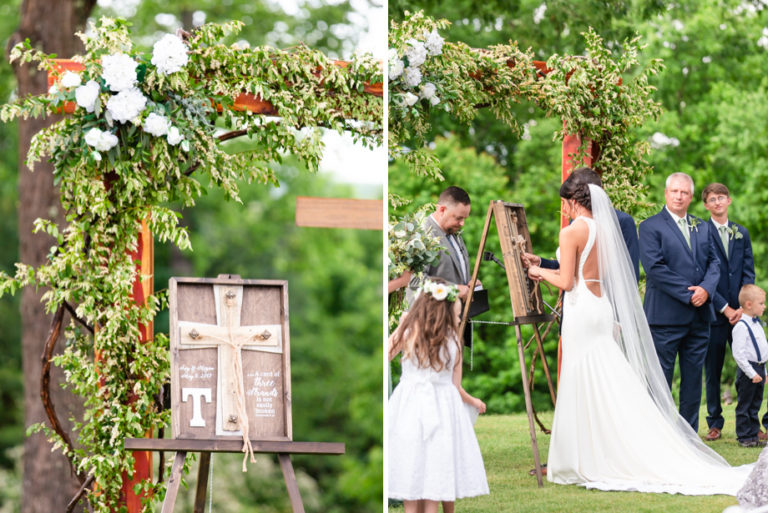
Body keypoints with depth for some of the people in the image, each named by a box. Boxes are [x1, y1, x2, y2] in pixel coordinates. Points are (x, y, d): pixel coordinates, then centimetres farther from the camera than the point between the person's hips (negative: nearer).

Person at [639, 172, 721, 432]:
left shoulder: (702, 227, 16)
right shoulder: (650, 227, -3)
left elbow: (714, 262, 12)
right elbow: (654, 268, -12)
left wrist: (706, 289, -9)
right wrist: (688, 293, -15)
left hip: (700, 315, 6)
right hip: (666, 315, -6)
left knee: (693, 379, 9)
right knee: (660, 380, -4)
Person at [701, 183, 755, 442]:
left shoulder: (741, 233, 12)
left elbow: (749, 272, 9)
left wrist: (742, 306, -5)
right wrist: (725, 308, -10)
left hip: (740, 311, 3)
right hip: (713, 313, -3)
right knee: (712, 371, 3)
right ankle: (715, 424, 11)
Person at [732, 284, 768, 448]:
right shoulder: (741, 326, -17)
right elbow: (738, 353, -21)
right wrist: (751, 373, -20)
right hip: (747, 370, -9)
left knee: (755, 405, 13)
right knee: (744, 405, -1)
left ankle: (753, 436, 19)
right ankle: (744, 438, 4)